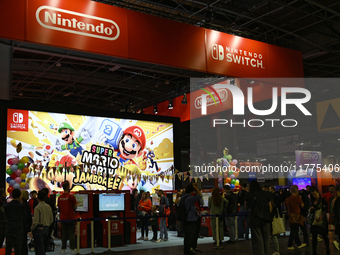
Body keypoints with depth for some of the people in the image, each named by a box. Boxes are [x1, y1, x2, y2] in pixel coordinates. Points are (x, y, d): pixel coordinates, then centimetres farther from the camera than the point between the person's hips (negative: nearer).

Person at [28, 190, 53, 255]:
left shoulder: (37, 207, -14)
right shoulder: (48, 207, 5)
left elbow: (36, 221, -16)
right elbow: (51, 220, 9)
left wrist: (31, 230, -4)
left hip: (39, 228, -6)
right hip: (46, 229, 6)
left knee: (39, 247, 0)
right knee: (42, 246, 19)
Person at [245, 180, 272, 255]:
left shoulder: (248, 195, 1)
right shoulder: (265, 194, 6)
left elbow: (246, 206, 14)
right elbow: (270, 207, 11)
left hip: (254, 219, -2)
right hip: (266, 218, 2)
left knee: (257, 239, 1)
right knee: (266, 239, 14)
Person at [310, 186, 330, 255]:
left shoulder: (323, 200, -2)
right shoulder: (313, 202, 11)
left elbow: (325, 210, -7)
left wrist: (321, 217, -21)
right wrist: (311, 209, -8)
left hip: (322, 221, -4)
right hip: (314, 221, 4)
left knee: (324, 236, 4)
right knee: (314, 236, 1)